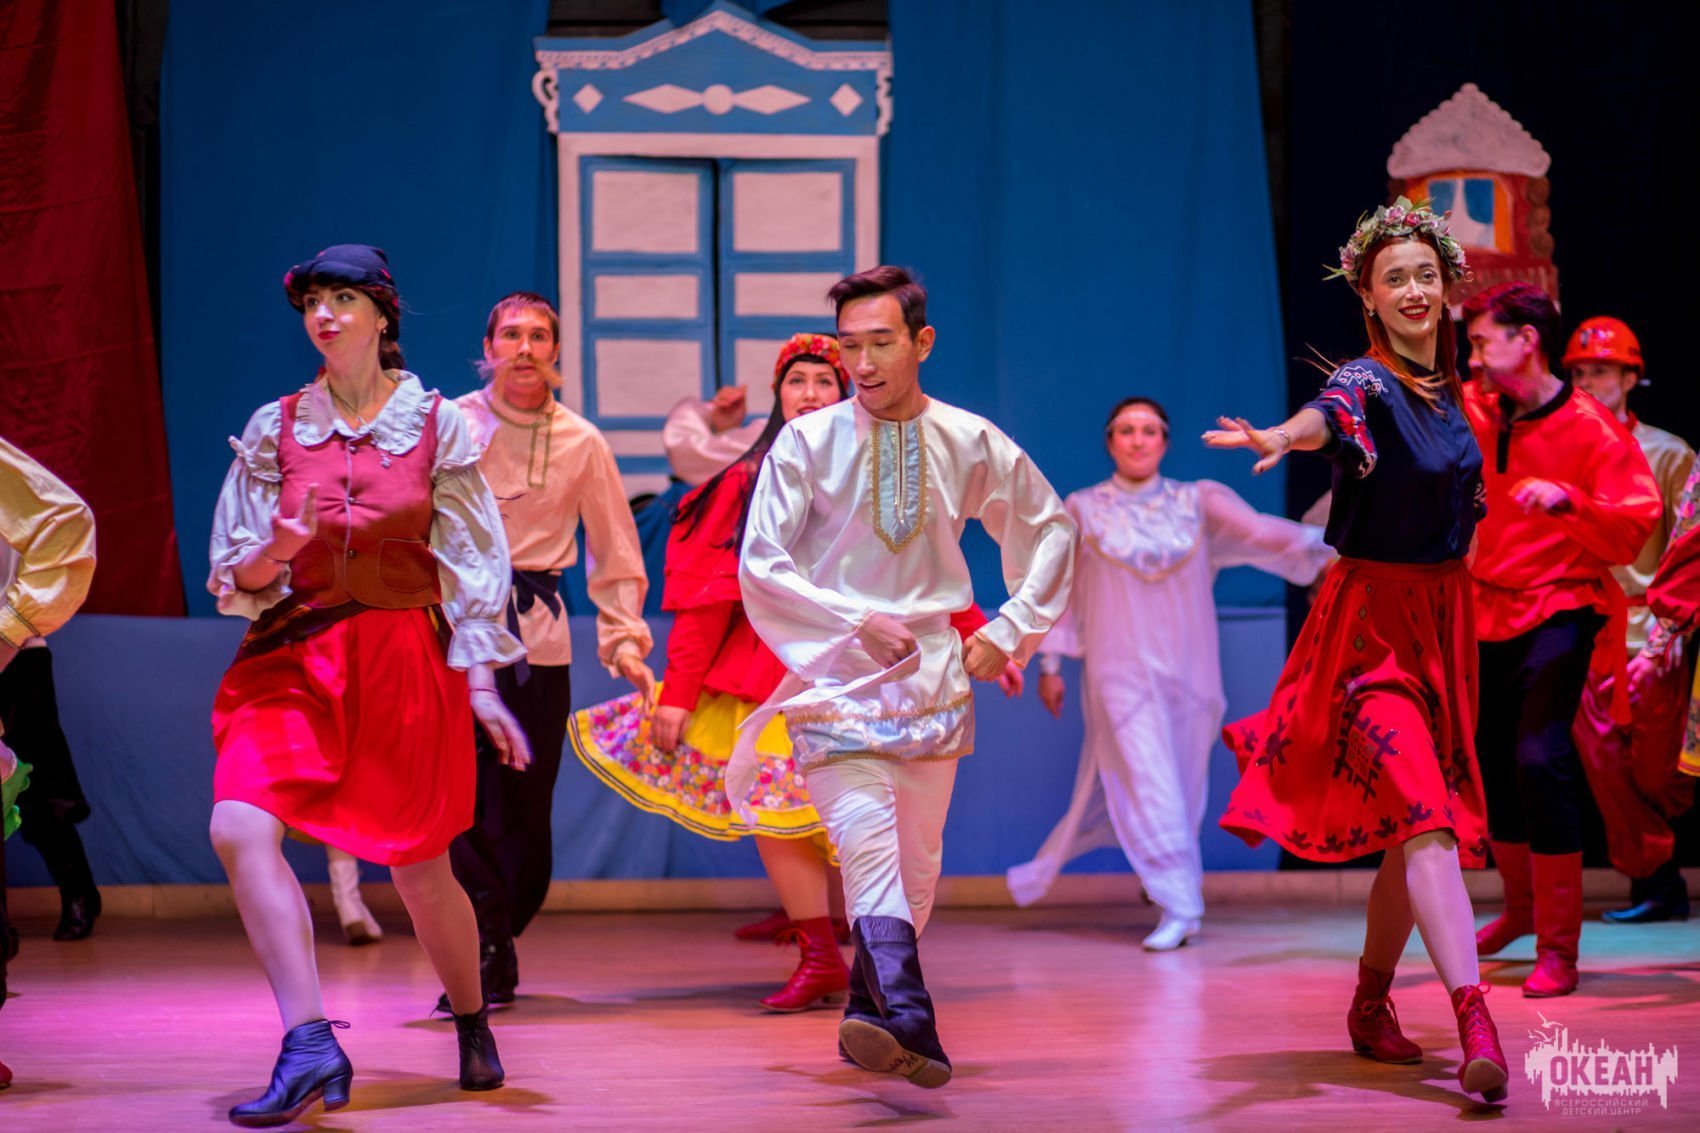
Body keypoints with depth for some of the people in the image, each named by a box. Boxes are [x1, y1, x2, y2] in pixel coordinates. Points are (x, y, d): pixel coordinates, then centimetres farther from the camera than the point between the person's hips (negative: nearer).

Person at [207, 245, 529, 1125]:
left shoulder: (437, 424, 1)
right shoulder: (275, 428, 5)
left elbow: (473, 560, 2)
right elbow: (234, 576, 7)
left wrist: (480, 683, -4)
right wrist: (275, 550, -16)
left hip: (406, 657, -1)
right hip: (295, 655, 2)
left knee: (420, 868, 5)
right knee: (240, 828, -22)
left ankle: (474, 1028, 31)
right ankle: (310, 1046, -23)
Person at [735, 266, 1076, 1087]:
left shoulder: (972, 444, 3)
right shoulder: (806, 443, -4)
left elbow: (1049, 532, 17)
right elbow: (760, 567, -4)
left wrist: (1011, 630, 7)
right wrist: (856, 624, -12)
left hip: (932, 674, 3)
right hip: (837, 677, -3)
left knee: (916, 865, 9)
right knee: (868, 844, -22)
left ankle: (870, 1016, 27)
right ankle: (907, 1021, -37)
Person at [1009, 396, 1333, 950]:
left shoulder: (1197, 502, 6)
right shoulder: (1083, 510, 6)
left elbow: (1259, 531, -6)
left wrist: (1322, 547, -21)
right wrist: (1050, 665, 7)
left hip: (1187, 669, 2)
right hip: (1120, 670, -2)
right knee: (1147, 785, -12)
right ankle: (1179, 907, -12)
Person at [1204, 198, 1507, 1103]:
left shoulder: (1446, 389, 10)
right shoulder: (1367, 384, -13)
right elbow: (1327, 416, -40)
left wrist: (1471, 497, 12)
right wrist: (1282, 436, -59)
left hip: (1440, 620, 8)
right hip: (1372, 620, -7)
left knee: (1416, 824, 11)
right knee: (1424, 815, -20)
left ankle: (1371, 1008, 27)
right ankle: (1475, 1026, -29)